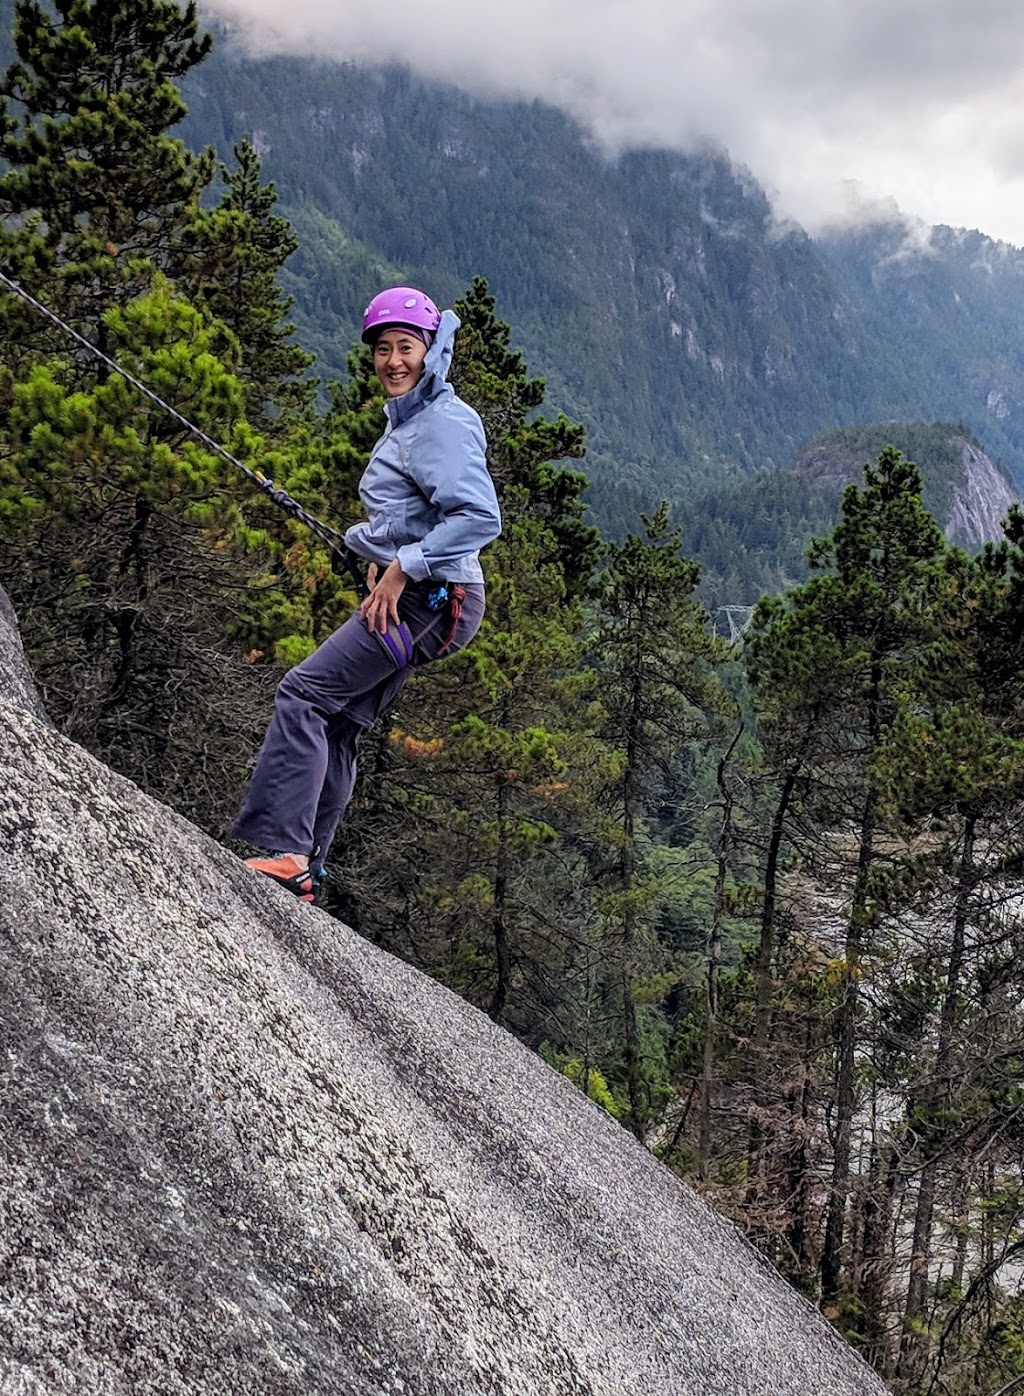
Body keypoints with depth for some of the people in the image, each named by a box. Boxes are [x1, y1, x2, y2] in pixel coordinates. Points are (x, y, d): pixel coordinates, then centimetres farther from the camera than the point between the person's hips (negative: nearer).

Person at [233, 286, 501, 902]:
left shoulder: (444, 422, -13)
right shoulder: (409, 418, 18)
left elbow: (480, 518, -25)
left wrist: (404, 568, -22)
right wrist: (380, 558, 17)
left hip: (431, 598, -10)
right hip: (410, 596, 10)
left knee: (304, 692, -14)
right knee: (337, 723, 9)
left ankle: (284, 851, -16)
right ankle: (305, 869, 14)